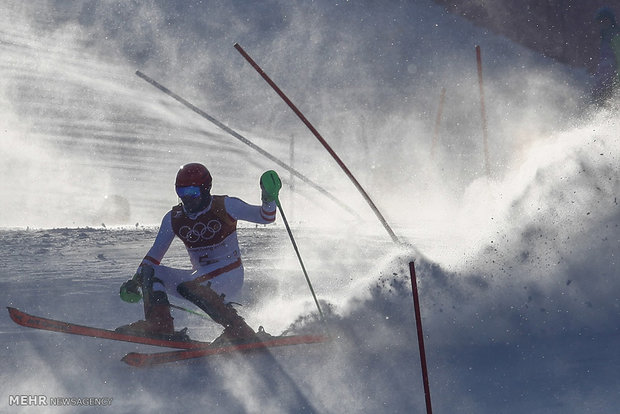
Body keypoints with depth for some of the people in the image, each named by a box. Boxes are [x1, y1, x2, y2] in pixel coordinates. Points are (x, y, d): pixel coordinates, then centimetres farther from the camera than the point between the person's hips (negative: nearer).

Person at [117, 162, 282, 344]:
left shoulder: (224, 207, -7)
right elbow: (154, 255, 11)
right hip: (200, 277, 6)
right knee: (150, 273, -10)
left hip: (229, 277, -6)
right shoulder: (173, 219, 5)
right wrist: (135, 281, -2)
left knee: (186, 286, -34)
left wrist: (268, 200, -31)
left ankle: (238, 331, -31)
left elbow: (265, 217, -9)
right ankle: (160, 326, -23)